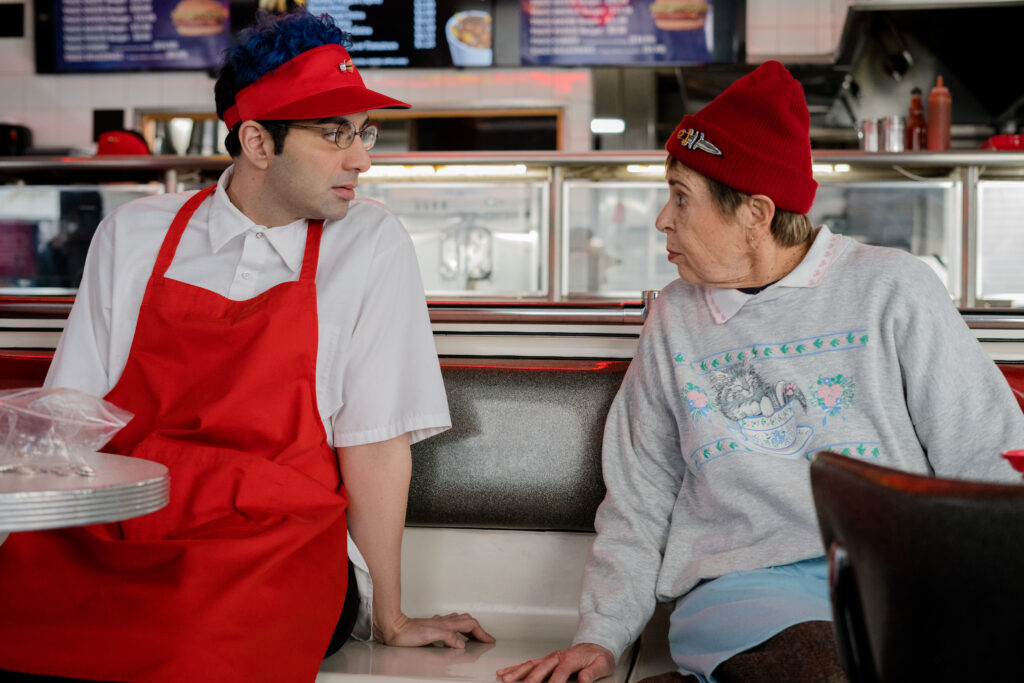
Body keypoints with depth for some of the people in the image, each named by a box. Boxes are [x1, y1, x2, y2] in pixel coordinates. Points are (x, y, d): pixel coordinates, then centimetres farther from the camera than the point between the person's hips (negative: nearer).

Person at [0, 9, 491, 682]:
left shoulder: (371, 244, 0)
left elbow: (375, 443, 0)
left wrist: (391, 619, 3)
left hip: (269, 548, -2)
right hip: (104, 538, 3)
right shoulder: (134, 235, 7)